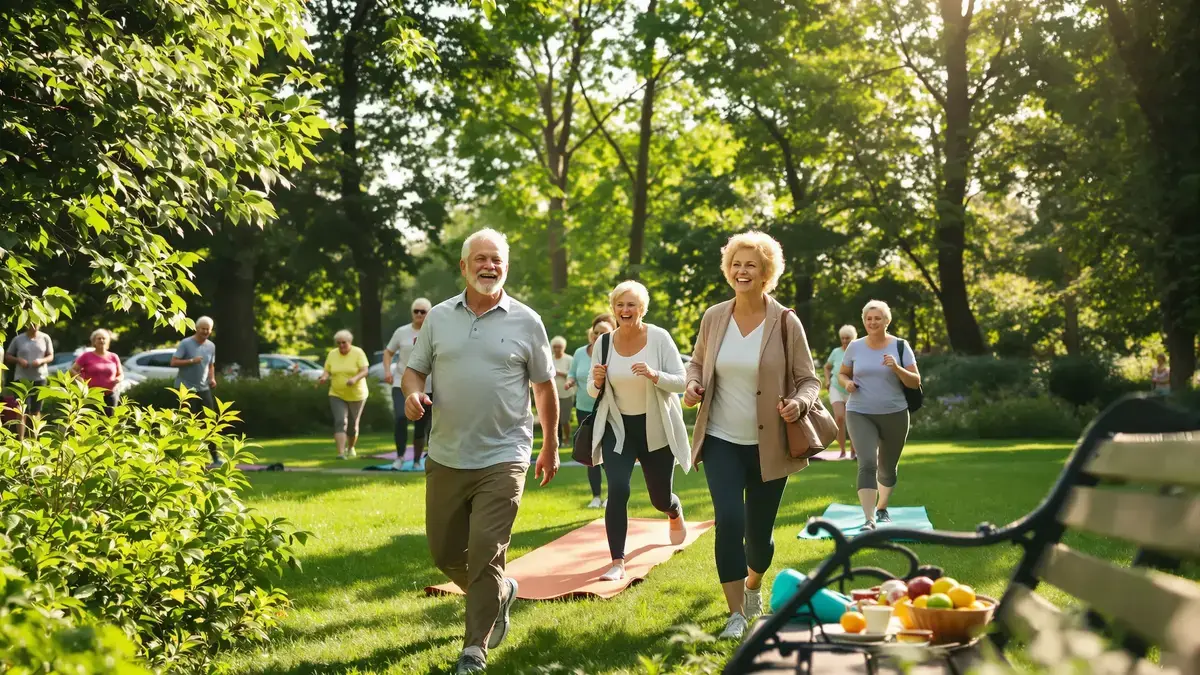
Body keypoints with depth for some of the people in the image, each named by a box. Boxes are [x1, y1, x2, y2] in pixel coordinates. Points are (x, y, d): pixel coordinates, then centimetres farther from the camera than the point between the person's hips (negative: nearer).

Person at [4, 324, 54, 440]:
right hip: (22, 378, -1)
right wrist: (18, 360, -13)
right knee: (22, 411, -8)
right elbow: (7, 356, 7)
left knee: (36, 411, 11)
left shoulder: (45, 338, 2)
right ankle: (20, 441, -8)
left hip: (40, 378, 1)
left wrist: (41, 360, -14)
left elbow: (51, 356, 7)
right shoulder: (18, 339, 0)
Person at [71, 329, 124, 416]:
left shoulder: (113, 357, 10)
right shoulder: (86, 356, 3)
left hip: (109, 396, 2)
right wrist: (80, 379, -13)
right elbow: (73, 370, 6)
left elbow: (121, 374, 19)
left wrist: (118, 379, -4)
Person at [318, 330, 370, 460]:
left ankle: (351, 447, 37)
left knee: (353, 425, 10)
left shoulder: (358, 352, -8)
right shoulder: (332, 354, 1)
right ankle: (341, 452, -22)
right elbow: (327, 371, 4)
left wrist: (355, 378, -34)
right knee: (340, 422, -16)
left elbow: (365, 371, -15)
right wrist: (324, 377, -19)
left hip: (356, 395, -1)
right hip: (337, 395, 1)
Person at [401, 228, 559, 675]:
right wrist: (412, 394, -13)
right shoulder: (439, 317, 5)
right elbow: (414, 369, 11)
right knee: (443, 551, 13)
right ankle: (500, 592, 40)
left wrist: (551, 447, 10)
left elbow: (545, 388, 6)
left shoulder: (526, 322, -1)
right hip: (446, 457, 4)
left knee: (485, 554, -8)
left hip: (502, 458, -3)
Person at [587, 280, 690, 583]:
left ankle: (676, 513, 51)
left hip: (656, 427, -1)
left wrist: (653, 374, -31)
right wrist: (597, 382, -18)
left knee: (661, 499, 12)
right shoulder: (604, 343, -5)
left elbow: (681, 382, -13)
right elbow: (592, 391, 5)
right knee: (617, 491, -19)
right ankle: (618, 563, -11)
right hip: (618, 426, 1)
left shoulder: (659, 338, -13)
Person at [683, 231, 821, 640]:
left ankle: (753, 586, 44)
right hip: (721, 440, 1)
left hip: (768, 445, -1)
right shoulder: (713, 317, 0)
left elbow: (809, 380, -2)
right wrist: (692, 385, -6)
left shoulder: (785, 322, -7)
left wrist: (799, 403, -24)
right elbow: (698, 362, 16)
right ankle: (736, 614, -6)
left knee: (759, 530, 10)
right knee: (729, 520, -17)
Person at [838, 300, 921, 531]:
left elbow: (915, 382, -4)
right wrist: (847, 383, -9)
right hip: (860, 414, -1)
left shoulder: (900, 347, -3)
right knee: (867, 464, -18)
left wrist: (896, 368, -21)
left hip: (895, 414, 1)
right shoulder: (855, 347, 1)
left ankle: (882, 508, 40)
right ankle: (869, 520, -22)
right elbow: (842, 374, 14)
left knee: (888, 467, 15)